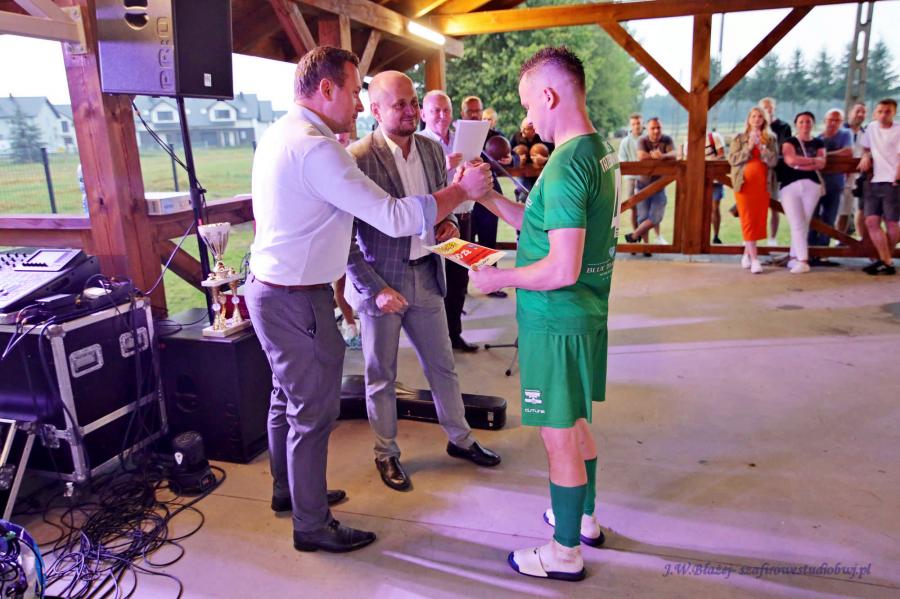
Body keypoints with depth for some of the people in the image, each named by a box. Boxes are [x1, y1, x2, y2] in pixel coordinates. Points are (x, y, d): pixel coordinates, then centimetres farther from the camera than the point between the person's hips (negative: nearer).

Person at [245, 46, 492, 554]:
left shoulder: (280, 133, 9)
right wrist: (463, 190, -15)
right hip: (298, 300, -10)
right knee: (313, 413, 4)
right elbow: (395, 217, -25)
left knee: (288, 398, 23)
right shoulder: (315, 148, -23)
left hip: (269, 288, 10)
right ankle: (313, 526, 22)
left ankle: (289, 490, 44)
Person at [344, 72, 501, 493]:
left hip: (425, 275, 6)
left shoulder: (432, 149, 4)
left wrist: (447, 223, -3)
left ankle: (459, 438, 38)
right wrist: (375, 288, -19)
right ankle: (386, 454, 32)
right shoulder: (357, 158, -16)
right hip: (380, 281, -5)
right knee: (381, 375, 12)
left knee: (442, 364, 18)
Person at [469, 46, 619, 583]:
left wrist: (499, 278, -13)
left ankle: (566, 553, 24)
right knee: (574, 424, 23)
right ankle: (584, 519, 42)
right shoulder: (601, 151, 8)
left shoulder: (567, 164, -23)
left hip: (557, 321, -10)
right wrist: (489, 197, 10)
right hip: (583, 313, 10)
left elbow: (562, 270, -27)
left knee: (559, 435, 5)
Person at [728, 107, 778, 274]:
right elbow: (732, 159, -3)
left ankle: (747, 253, 17)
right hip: (744, 184, -2)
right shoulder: (739, 138, 7)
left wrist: (761, 147, -12)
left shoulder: (770, 139, 10)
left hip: (763, 185, 2)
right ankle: (754, 258, -6)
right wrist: (748, 148, -12)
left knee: (759, 220, 3)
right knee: (748, 221, -6)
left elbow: (773, 161, -1)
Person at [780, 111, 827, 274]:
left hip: (812, 185, 3)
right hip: (790, 186, -3)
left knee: (804, 224, 2)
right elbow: (790, 160, -11)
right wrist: (812, 160, -3)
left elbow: (821, 164, -1)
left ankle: (794, 258, 10)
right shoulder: (789, 142, 8)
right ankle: (802, 261, -11)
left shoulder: (818, 143, 14)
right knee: (797, 224, -10)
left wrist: (799, 163, -11)